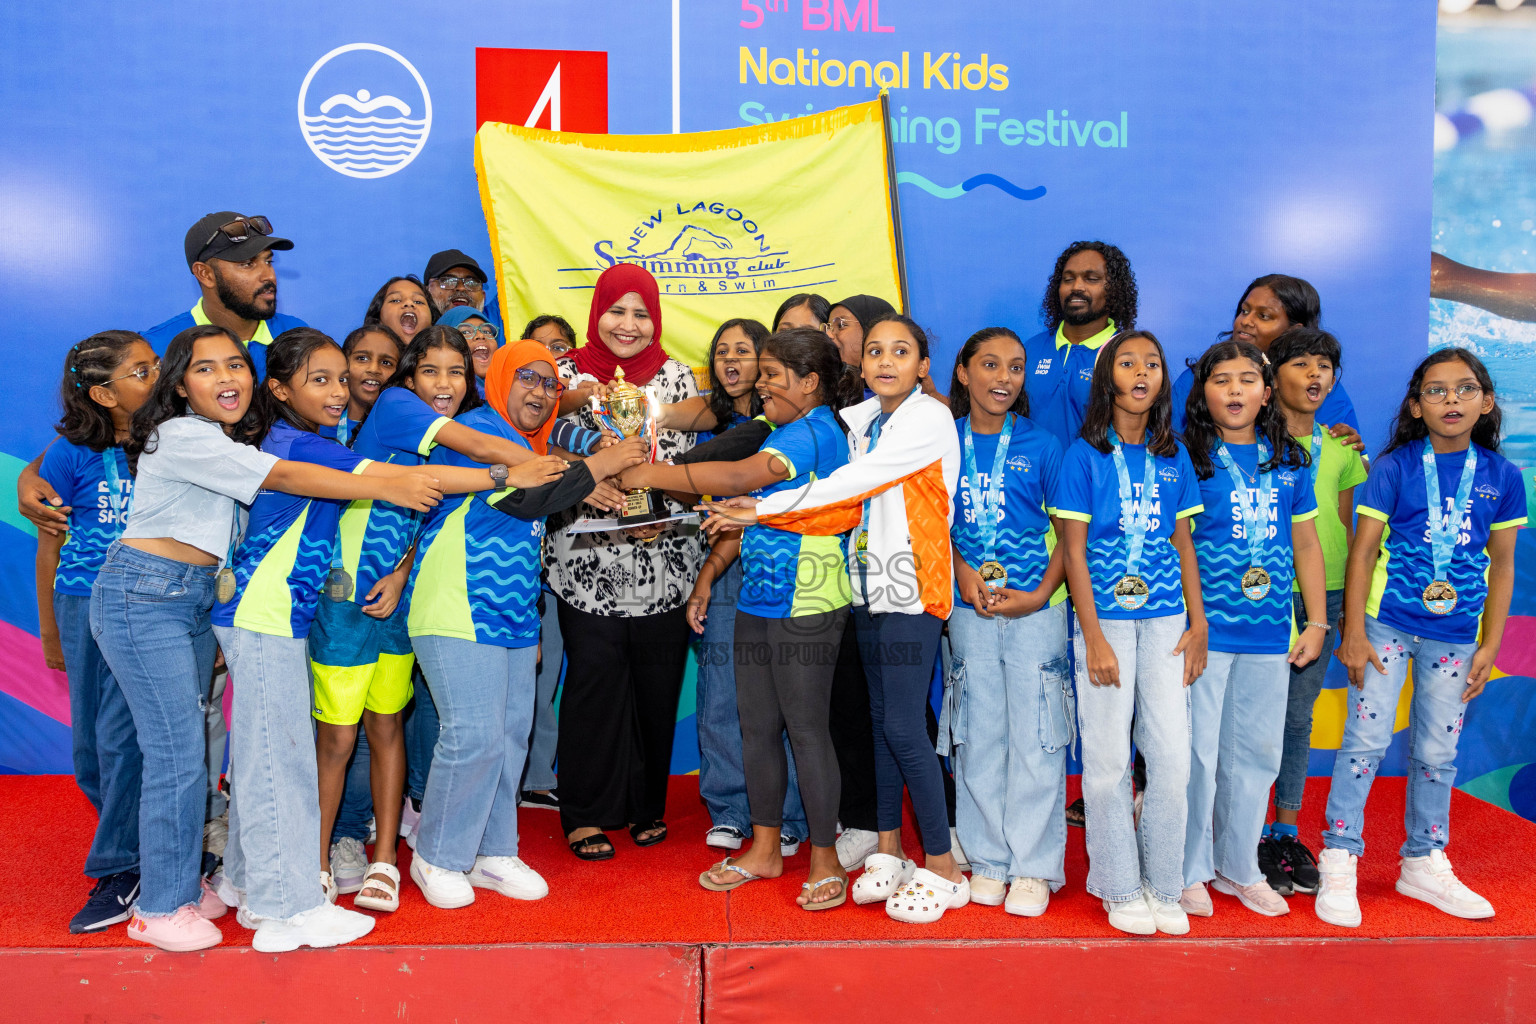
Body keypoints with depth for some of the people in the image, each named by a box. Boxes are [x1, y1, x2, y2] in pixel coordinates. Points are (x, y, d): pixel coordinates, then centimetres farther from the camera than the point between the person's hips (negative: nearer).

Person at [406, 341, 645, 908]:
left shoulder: (531, 447, 20)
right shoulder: (477, 429, -8)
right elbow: (524, 499, -22)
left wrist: (532, 622, 24)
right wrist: (600, 465, -15)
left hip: (512, 619, 9)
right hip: (460, 614, -9)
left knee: (511, 736, 8)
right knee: (474, 735, -10)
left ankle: (493, 852, 19)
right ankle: (438, 858, 7)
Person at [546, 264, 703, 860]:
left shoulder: (676, 378, 7)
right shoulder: (569, 375, 4)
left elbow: (686, 464, 3)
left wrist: (661, 516, -14)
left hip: (664, 559, 2)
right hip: (588, 561, -1)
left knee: (658, 684, 7)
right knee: (594, 680, -1)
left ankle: (647, 804, 24)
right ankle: (586, 814, 14)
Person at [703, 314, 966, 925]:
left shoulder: (929, 419, -12)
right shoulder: (861, 420, 12)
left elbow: (846, 485, -17)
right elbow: (851, 509, 7)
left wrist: (762, 510, -15)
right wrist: (760, 513, -3)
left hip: (911, 590, -7)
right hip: (870, 586, 7)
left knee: (903, 726, -6)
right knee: (881, 719, 12)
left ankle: (944, 869, 7)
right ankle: (889, 852, 25)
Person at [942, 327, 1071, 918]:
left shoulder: (1041, 446, -1)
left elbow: (1069, 532, 1)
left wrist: (1040, 594, -11)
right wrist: (962, 571, -7)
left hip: (1035, 609, -2)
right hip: (969, 609, 2)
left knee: (1035, 738, 1)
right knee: (977, 736, 8)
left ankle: (1034, 868, 14)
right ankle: (989, 859, 22)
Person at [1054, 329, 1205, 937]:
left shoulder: (1174, 457, 9)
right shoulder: (1085, 455, -2)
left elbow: (1184, 545, 12)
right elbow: (1074, 551, -5)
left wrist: (1198, 624, 5)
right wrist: (1094, 638, -10)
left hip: (1166, 621, 3)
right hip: (1105, 617, -3)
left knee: (1173, 756, 2)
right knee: (1109, 759, 2)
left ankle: (1164, 885, 18)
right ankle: (1121, 888, 17)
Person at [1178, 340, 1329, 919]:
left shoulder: (1290, 462, 9)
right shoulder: (1189, 458, -4)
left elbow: (1306, 545, 14)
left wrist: (1317, 622, 11)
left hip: (1269, 633, 5)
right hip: (1205, 628, -4)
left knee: (1257, 752, 13)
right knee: (1197, 752, 0)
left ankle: (1239, 866, 28)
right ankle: (1189, 871, 16)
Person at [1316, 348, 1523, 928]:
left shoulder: (1502, 477, 2)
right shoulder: (1395, 467, -6)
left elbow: (1501, 565, 8)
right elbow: (1362, 551, -5)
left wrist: (1489, 645, 5)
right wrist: (1354, 633, -9)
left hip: (1456, 635, 3)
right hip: (1387, 624, -3)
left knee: (1437, 752, 12)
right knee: (1367, 740, -3)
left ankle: (1424, 864, 27)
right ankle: (1339, 863, 8)